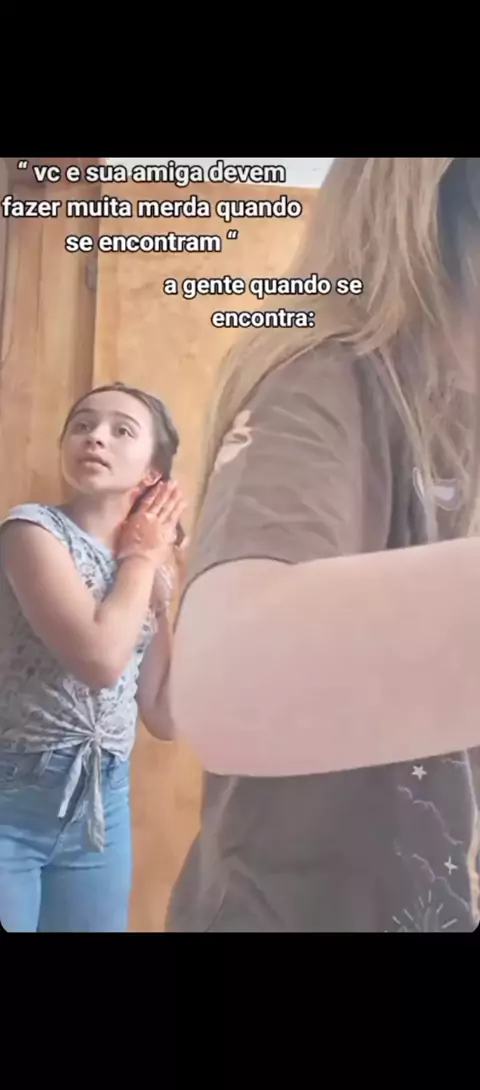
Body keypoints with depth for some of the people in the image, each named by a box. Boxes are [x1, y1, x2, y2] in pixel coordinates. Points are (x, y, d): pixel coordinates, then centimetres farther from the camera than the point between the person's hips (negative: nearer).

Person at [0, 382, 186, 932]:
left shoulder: (150, 568, 8)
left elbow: (166, 717, 3)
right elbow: (101, 656, -23)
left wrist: (166, 588, 0)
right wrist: (140, 557, -8)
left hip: (102, 806, 6)